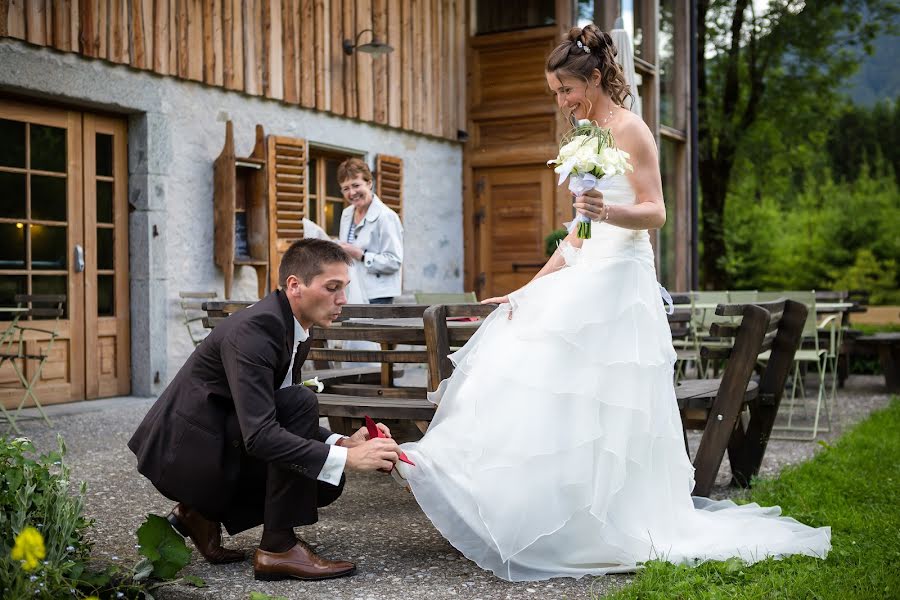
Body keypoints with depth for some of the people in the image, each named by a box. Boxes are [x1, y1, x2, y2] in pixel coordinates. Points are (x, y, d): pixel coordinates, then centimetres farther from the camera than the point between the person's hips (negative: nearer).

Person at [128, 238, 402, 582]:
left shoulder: (296, 334, 4)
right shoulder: (252, 330, -25)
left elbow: (293, 424, 12)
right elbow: (259, 435, -33)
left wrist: (344, 443, -5)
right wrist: (347, 458, -33)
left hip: (218, 448, 9)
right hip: (184, 453, -9)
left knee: (324, 483, 1)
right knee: (301, 403, -23)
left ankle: (203, 513, 12)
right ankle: (278, 547, -15)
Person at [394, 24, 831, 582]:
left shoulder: (629, 129, -6)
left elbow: (655, 212, -13)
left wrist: (609, 211, -33)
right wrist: (533, 288, 17)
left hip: (619, 284, -9)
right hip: (583, 279, 9)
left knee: (599, 409, -9)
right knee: (560, 403, 5)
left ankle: (612, 530, 1)